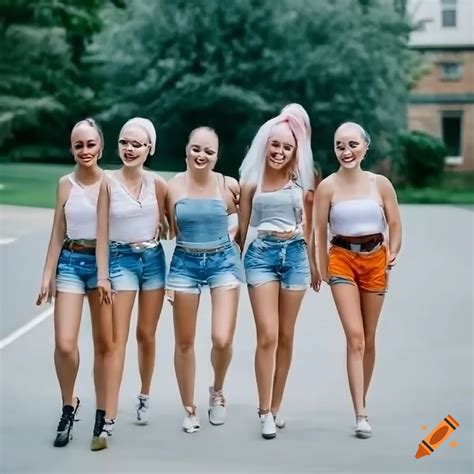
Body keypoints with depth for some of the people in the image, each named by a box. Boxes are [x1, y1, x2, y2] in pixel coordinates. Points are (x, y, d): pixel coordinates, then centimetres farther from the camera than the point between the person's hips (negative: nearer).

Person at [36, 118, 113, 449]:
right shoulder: (66, 184, 3)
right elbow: (58, 233, 7)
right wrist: (48, 275, 3)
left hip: (103, 263, -1)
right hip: (70, 263, 1)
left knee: (105, 343, 7)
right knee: (64, 344, -9)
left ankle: (102, 414, 20)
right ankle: (69, 406, 15)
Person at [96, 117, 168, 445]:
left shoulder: (158, 184, -3)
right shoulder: (109, 182, -9)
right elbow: (102, 233, -8)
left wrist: (161, 227, -9)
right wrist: (102, 275, -11)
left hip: (153, 259, 2)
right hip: (121, 259, -2)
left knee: (147, 334, 13)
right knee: (118, 338, -7)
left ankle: (144, 397, 34)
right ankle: (110, 418, -7)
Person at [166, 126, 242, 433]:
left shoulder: (229, 185, -6)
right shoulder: (173, 186, -4)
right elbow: (171, 230, 4)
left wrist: (235, 235, 6)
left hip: (223, 261, -1)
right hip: (185, 263, 1)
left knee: (222, 340, -11)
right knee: (184, 342, 7)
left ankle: (217, 391, 21)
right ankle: (189, 409, 24)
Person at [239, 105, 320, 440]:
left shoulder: (303, 180, 5)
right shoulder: (252, 180, 2)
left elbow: (308, 226, 14)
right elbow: (243, 226, 7)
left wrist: (313, 264, 17)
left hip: (295, 254, 2)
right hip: (261, 254, -2)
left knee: (286, 336, 7)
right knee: (267, 335, -10)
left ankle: (275, 408, 17)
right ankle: (265, 411, -2)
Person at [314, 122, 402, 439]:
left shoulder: (380, 184, -1)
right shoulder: (327, 187, -6)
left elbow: (395, 224, 5)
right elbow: (321, 232, 0)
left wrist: (393, 254, -11)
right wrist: (324, 269, 1)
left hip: (375, 260, 2)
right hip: (343, 259, -2)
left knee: (369, 339, 11)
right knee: (355, 337, -12)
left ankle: (362, 403, 28)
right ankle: (361, 414, -12)